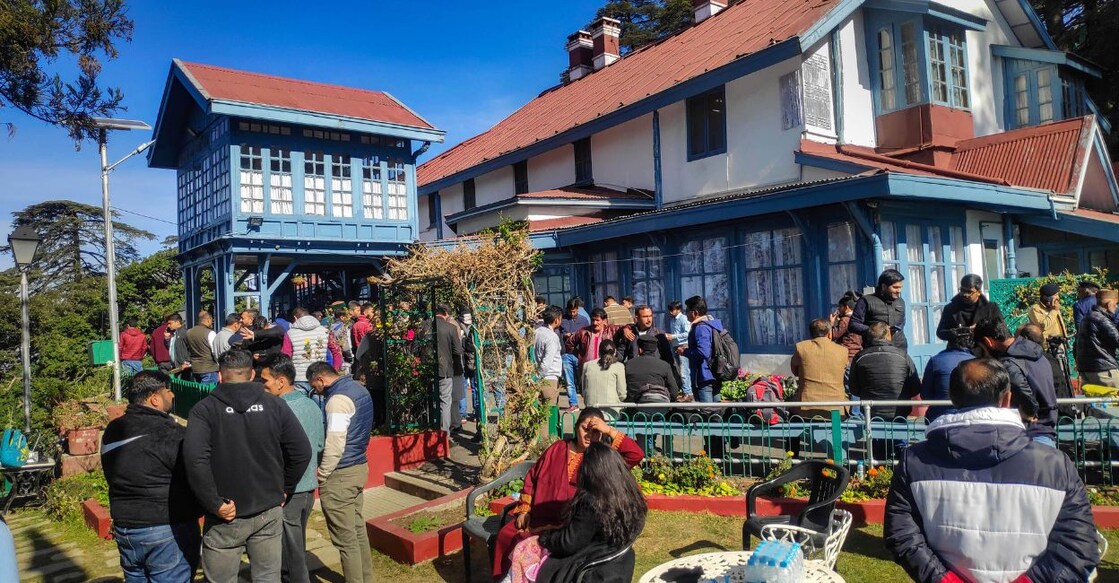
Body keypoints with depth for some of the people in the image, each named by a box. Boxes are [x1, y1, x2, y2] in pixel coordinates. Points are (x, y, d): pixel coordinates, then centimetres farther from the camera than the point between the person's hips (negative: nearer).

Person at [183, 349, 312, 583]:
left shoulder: (205, 409, -8)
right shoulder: (275, 405, -1)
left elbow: (195, 458, -23)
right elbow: (302, 452, -2)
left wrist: (215, 503, -15)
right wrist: (284, 490, 10)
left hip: (226, 518, -2)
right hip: (269, 513, 2)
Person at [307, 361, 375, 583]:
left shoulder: (338, 399, -20)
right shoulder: (359, 388, 8)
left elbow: (334, 446, -22)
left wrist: (321, 476, -9)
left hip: (340, 475, -9)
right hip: (359, 466, 9)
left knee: (345, 538, 2)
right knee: (358, 529, 18)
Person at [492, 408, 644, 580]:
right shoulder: (558, 448, 9)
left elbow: (637, 455, -16)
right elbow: (532, 478, 14)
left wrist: (609, 430, -17)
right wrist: (524, 510, 6)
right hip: (540, 515, 5)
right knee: (506, 535, -10)